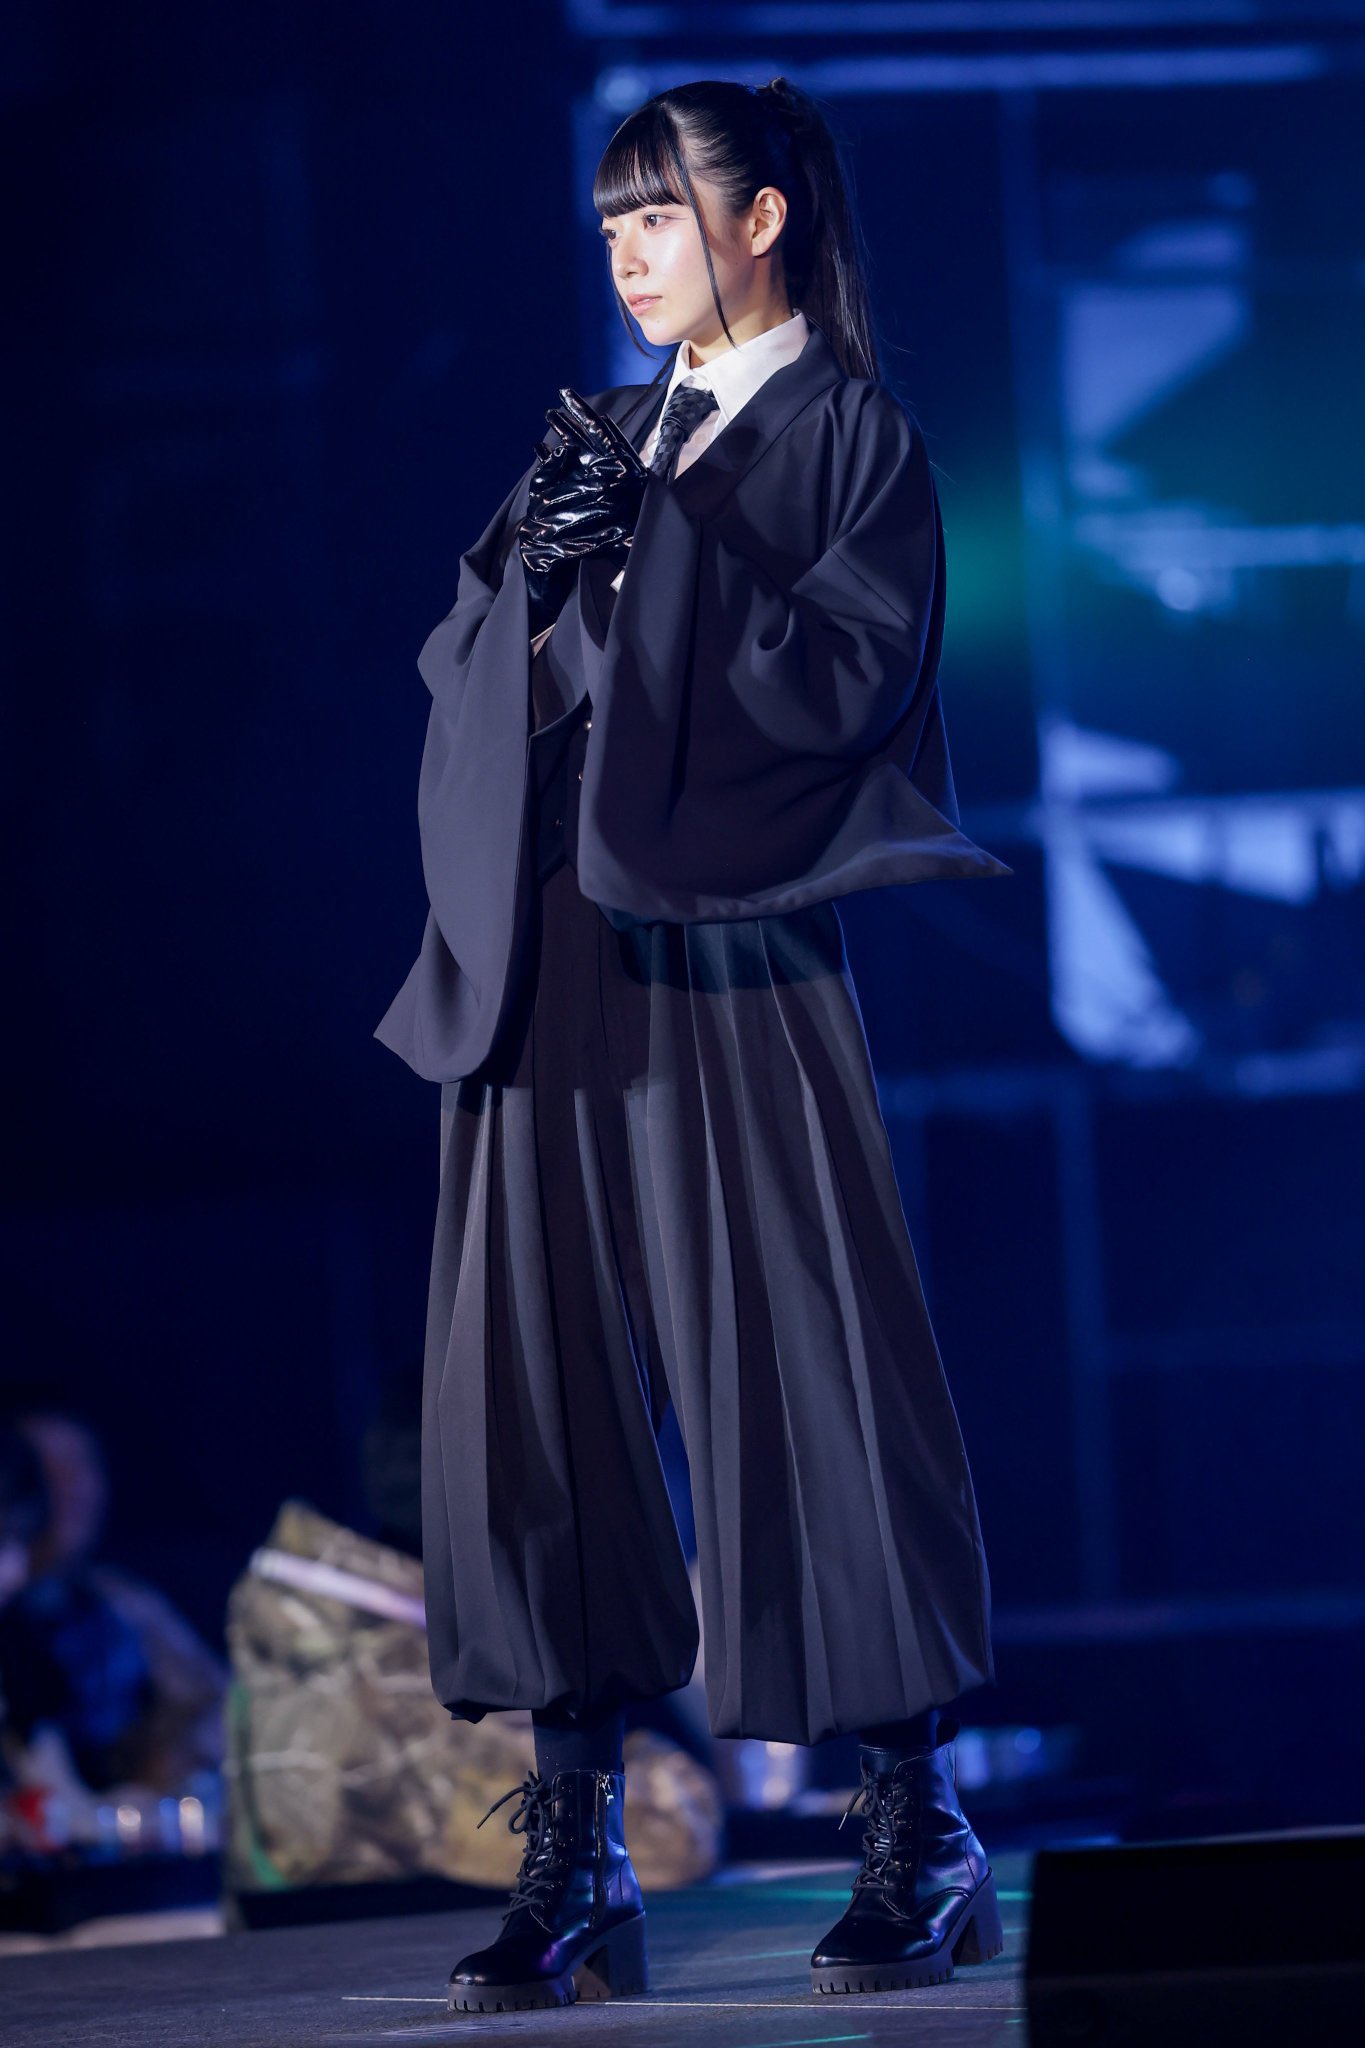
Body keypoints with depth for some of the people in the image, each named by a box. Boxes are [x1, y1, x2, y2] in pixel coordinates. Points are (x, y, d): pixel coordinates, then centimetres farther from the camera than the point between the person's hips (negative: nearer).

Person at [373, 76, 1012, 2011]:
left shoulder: (850, 432, 2)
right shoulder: (616, 430, 19)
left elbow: (847, 680, -10)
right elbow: (473, 675, 16)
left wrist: (658, 541, -13)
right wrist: (522, 555, -4)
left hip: (725, 946, -6)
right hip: (545, 952, 6)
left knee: (798, 1379, -6)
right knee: (534, 1380, 1)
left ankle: (925, 1844, 2)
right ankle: (576, 1865, 5)